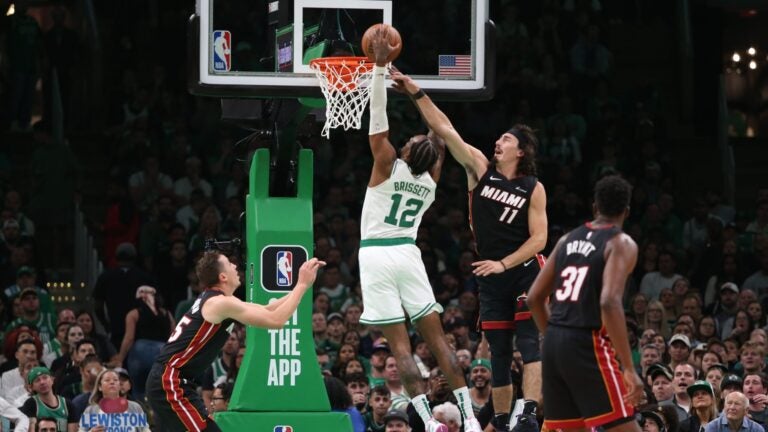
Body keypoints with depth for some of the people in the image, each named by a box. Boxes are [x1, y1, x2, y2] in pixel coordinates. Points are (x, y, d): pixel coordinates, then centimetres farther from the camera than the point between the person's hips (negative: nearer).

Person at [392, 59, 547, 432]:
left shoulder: (533, 189, -3)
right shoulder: (480, 169, 4)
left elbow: (538, 238, -7)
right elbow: (445, 129, 0)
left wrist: (503, 264, -16)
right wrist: (416, 93, -6)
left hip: (525, 272, -4)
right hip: (491, 277, 4)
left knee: (529, 342, -16)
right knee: (499, 354, 8)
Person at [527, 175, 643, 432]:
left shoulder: (568, 240, 15)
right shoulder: (621, 244, -6)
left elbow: (535, 298, 17)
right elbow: (610, 303, -20)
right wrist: (629, 369, -21)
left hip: (553, 343, 7)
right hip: (588, 345, -7)